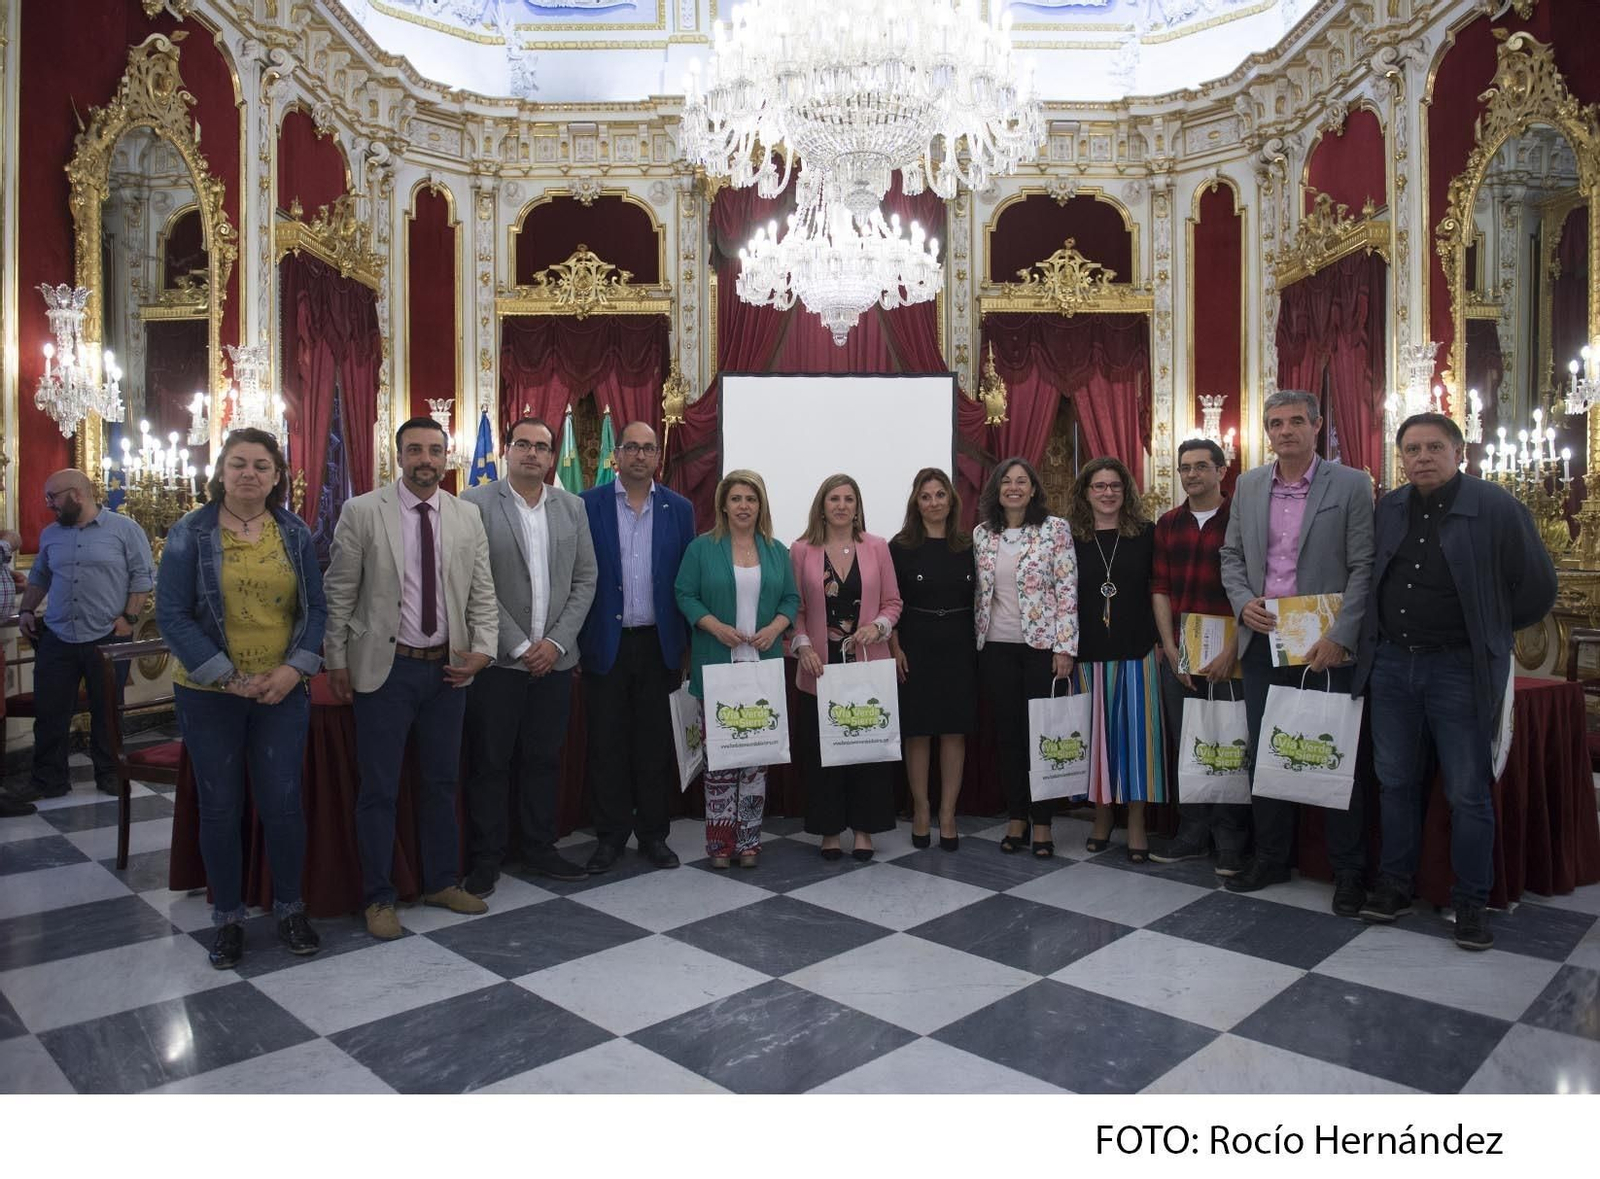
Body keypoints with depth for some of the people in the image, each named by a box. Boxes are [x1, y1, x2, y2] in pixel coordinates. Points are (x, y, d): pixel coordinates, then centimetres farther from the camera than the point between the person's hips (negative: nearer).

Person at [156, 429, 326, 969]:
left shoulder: (295, 533, 3)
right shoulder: (190, 532, -3)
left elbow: (315, 608, 4)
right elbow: (172, 614, -7)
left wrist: (294, 669, -10)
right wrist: (227, 677, -14)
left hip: (282, 692, 1)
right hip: (208, 695, -1)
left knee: (283, 802, 3)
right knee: (219, 806, 8)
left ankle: (290, 909, 22)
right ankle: (227, 919, 23)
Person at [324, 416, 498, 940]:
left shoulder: (468, 517, 4)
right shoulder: (361, 512, -5)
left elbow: (482, 593, 6)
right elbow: (339, 594, -3)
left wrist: (482, 648, -6)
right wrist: (337, 661, -4)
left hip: (448, 667, 4)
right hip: (385, 667, -3)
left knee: (442, 782, 15)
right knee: (379, 789, 6)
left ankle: (442, 882, 31)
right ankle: (378, 898, 21)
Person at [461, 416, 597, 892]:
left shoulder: (572, 506, 8)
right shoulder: (476, 503, -5)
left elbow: (585, 580, 6)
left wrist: (556, 642, -4)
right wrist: (519, 646, -12)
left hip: (554, 658, 4)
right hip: (498, 659, -3)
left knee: (544, 760, 13)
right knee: (489, 764, 6)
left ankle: (540, 849, 27)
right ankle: (485, 860, 19)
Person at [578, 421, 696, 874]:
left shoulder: (679, 509, 5)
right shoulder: (589, 505, 0)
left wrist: (687, 643, 2)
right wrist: (576, 640, -4)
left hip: (659, 644, 1)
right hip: (606, 644, -1)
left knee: (655, 744, 8)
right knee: (606, 744, 6)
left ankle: (653, 834, 21)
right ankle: (610, 835, 19)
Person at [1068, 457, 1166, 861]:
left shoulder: (1146, 533, 4)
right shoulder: (1071, 538, 4)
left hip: (1137, 652, 0)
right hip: (1089, 653, 1)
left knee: (1137, 732, 2)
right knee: (1096, 733, 7)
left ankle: (1136, 824, 12)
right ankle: (1102, 816, 22)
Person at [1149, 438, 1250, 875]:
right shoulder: (1168, 524, 11)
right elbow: (1159, 589, 8)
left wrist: (1233, 651, -13)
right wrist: (1170, 649, -1)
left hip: (1227, 654, -4)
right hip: (1177, 654, 4)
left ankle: (1230, 843, 14)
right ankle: (1192, 835, 23)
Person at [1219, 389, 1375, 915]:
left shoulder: (1351, 485, -4)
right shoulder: (1248, 485, 8)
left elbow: (1364, 567, -7)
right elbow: (1231, 554, 14)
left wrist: (1340, 637, -15)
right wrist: (1242, 601, -4)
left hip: (1324, 647, -4)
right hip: (1262, 641, 4)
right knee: (1263, 754, 11)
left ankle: (1349, 871, 17)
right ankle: (1271, 857, 25)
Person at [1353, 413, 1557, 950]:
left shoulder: (1498, 509, -8)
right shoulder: (1387, 509, 5)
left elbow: (1537, 589, -1)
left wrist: (1487, 634, 7)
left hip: (1459, 669, -4)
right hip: (1391, 664, 4)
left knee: (1468, 793, 3)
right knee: (1396, 783, 12)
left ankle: (1470, 903, 16)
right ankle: (1395, 885, 24)